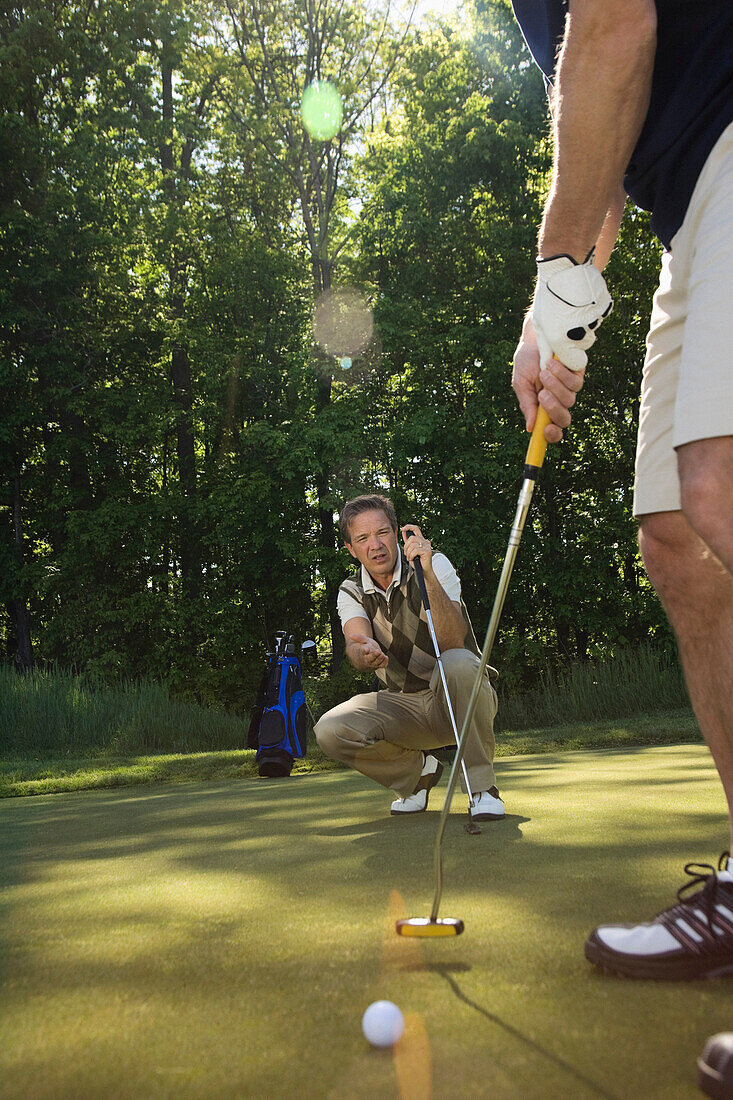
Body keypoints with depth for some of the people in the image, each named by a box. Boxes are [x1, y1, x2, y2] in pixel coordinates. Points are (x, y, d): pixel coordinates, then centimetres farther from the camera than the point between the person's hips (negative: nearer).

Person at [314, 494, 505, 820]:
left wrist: (428, 575, -39)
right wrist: (366, 654, -48)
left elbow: (452, 642, -27)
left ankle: (482, 785, -18)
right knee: (331, 731, -23)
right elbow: (356, 646, -23)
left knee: (457, 663, -38)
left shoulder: (436, 564, -11)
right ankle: (420, 768, 4)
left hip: (455, 698, -3)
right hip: (402, 705, 3)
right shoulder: (351, 592, -1)